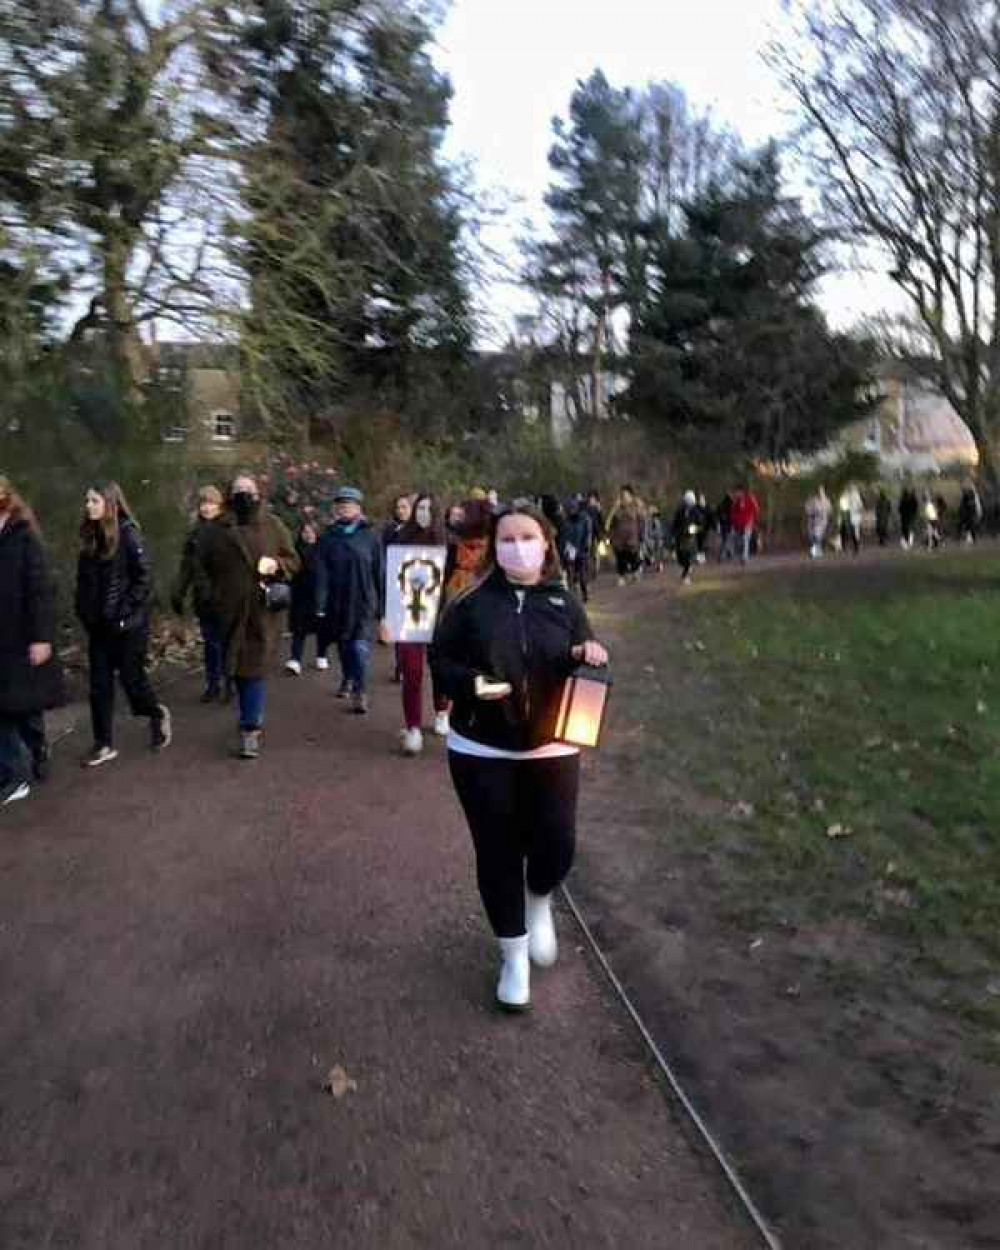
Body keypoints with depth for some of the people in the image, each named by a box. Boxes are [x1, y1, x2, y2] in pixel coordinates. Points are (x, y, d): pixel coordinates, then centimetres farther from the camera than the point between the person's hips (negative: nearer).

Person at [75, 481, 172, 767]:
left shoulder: (127, 533, -11)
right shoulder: (89, 535, 8)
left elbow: (143, 577, -13)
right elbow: (84, 579, 15)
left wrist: (126, 611, -15)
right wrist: (84, 612, 7)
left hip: (128, 623, -6)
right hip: (98, 623, 6)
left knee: (131, 676, 2)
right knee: (100, 684, 6)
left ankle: (157, 714, 30)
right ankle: (104, 744, 13)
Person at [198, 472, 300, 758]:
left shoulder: (272, 525, 3)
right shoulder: (219, 530, 8)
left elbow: (294, 561, 6)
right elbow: (207, 563, 19)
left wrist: (276, 564, -13)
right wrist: (219, 589, 7)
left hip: (263, 609, -3)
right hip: (231, 610, 3)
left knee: (255, 668, -8)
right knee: (238, 668, 9)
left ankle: (251, 730, -4)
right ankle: (253, 721, 26)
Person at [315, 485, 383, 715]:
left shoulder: (371, 536, -2)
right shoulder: (329, 537, 3)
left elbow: (380, 572, -2)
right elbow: (321, 573, -3)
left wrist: (382, 604, -4)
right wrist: (320, 604, -10)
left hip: (365, 602, -3)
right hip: (337, 603, 3)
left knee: (361, 647, -13)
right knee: (344, 646, 15)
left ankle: (361, 692, -4)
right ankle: (348, 680, 36)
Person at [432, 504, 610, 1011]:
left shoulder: (565, 603, 2)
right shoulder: (471, 603, -3)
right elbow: (440, 661, -1)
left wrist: (586, 658, -20)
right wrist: (472, 683, -21)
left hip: (550, 749, 1)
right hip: (481, 751, -1)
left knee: (556, 848, -3)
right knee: (497, 855, 7)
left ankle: (539, 904, 35)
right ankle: (513, 956, 28)